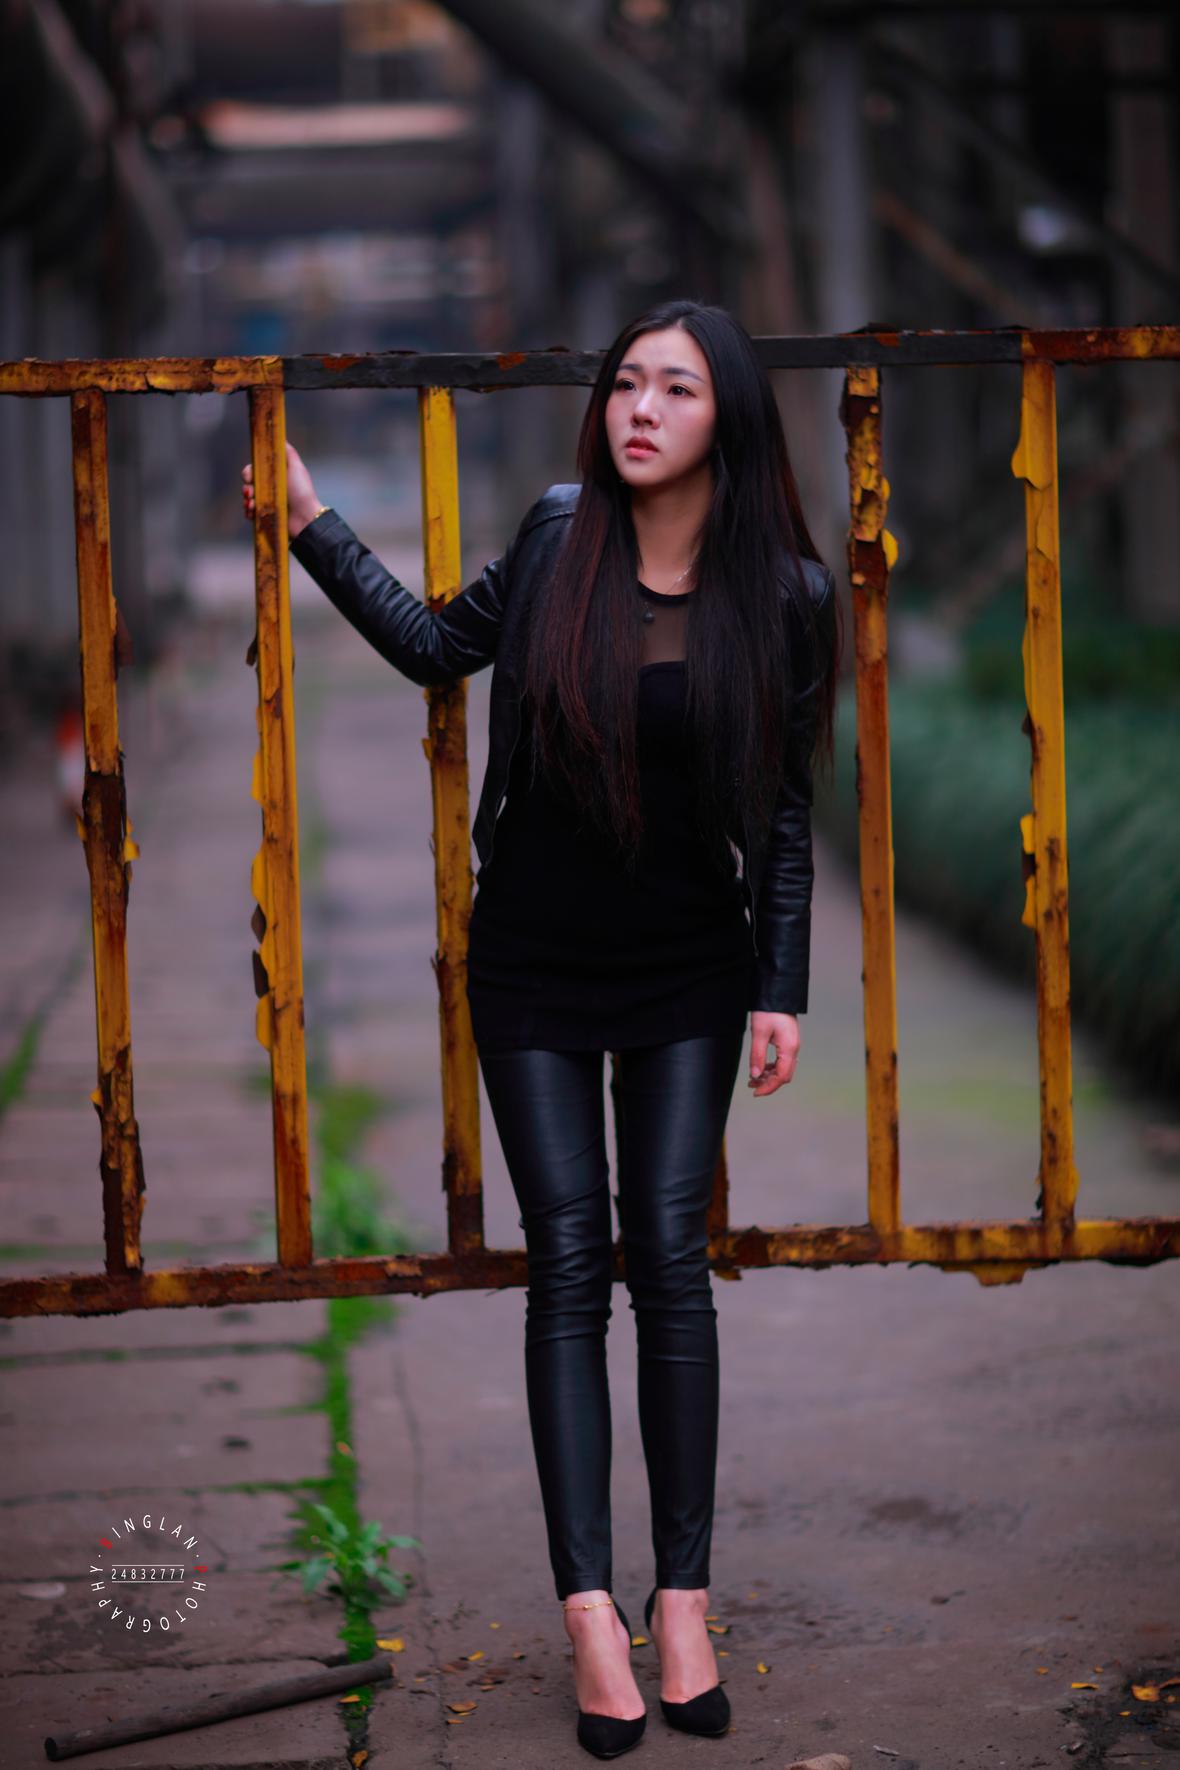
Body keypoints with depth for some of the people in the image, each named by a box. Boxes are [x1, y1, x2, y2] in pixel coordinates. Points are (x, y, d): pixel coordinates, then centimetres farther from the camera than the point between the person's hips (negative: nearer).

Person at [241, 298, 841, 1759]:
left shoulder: (781, 592, -9)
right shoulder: (560, 536, -5)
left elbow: (782, 811, -4)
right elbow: (438, 648, 10)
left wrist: (783, 989, -6)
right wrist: (312, 524, 5)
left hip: (686, 973, -1)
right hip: (533, 965, 1)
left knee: (668, 1256, -2)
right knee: (567, 1261, -1)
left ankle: (683, 1595, 6)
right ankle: (589, 1608, -1)